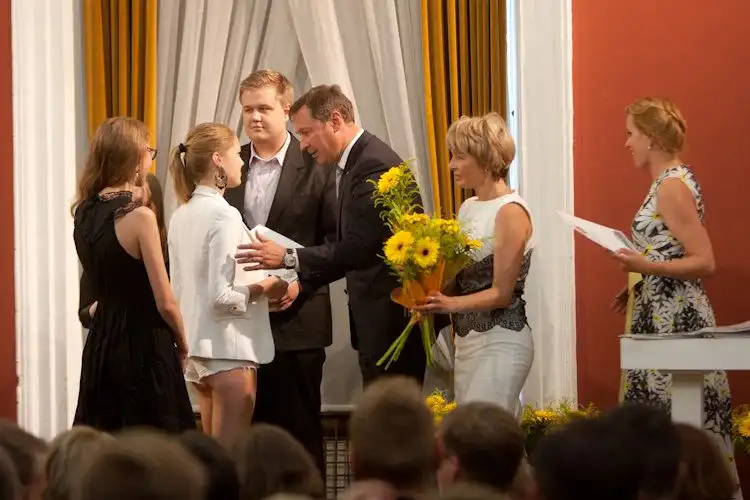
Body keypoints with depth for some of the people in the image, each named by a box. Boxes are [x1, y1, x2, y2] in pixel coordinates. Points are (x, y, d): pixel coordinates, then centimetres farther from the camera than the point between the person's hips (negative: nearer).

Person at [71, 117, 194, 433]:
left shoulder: (83, 213, 4)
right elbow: (165, 302, -14)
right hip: (142, 346, -7)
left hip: (101, 343, 7)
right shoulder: (140, 216, -16)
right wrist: (183, 344, 5)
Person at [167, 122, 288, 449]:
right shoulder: (224, 215, -16)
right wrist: (262, 289, -6)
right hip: (229, 347, -8)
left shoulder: (182, 216, 8)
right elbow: (221, 296, -21)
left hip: (197, 345, 8)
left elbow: (179, 288, 12)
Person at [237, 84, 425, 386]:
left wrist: (289, 258, -23)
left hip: (392, 315, -10)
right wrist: (300, 281, 6)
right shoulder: (350, 163, 15)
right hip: (376, 315, 10)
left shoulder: (375, 165, -18)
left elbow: (361, 246, -25)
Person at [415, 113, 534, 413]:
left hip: (500, 343, -8)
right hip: (466, 340, 8)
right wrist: (429, 293, -6)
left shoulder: (510, 212, -12)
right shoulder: (468, 208, 12)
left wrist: (451, 304, -29)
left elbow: (502, 293, -15)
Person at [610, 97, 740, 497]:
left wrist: (645, 266, -26)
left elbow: (704, 263, -18)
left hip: (676, 319, -10)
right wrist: (638, 287, 16)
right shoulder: (669, 180, 14)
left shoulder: (672, 186, -15)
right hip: (664, 315, 10)